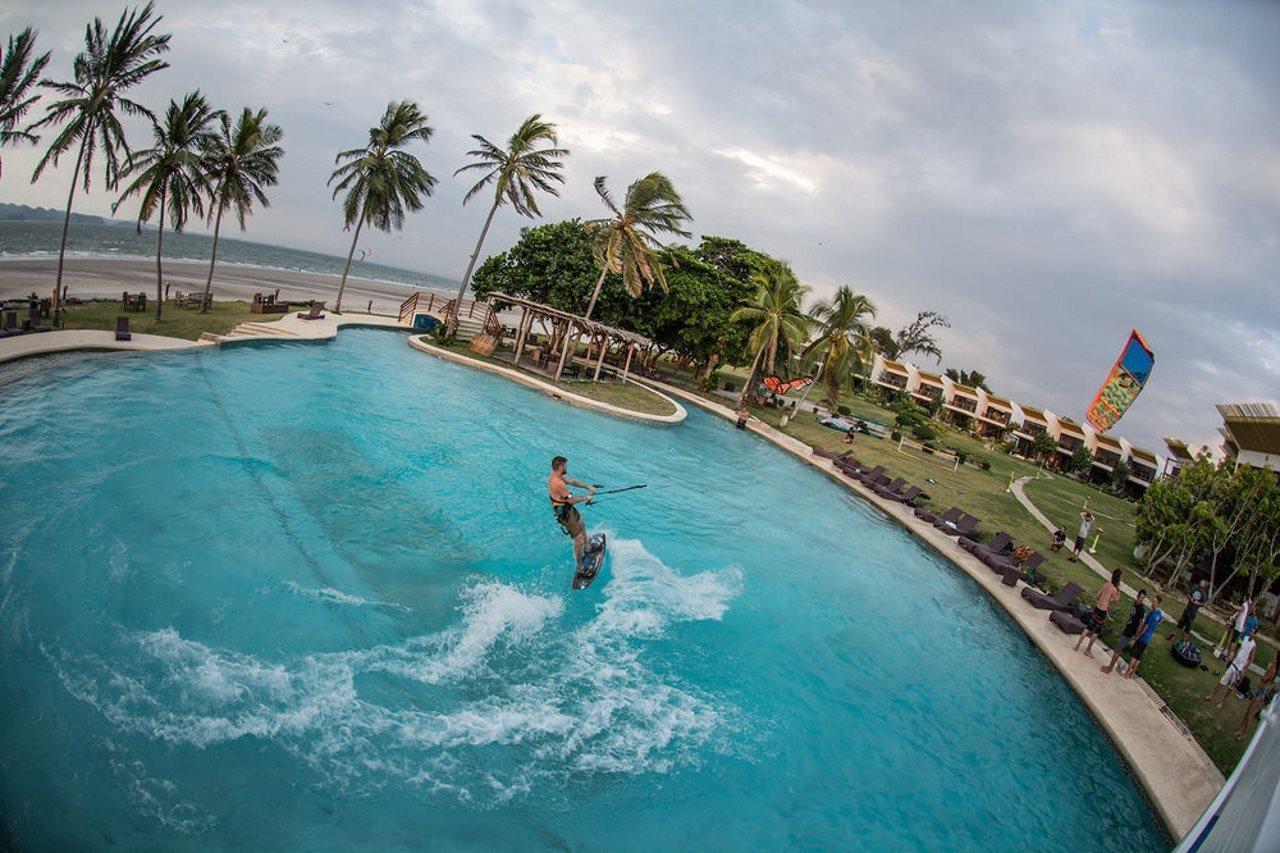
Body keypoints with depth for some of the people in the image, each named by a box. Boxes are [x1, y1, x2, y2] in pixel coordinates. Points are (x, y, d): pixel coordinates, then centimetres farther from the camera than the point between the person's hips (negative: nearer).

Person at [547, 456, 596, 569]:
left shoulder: (556, 476, -3)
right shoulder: (558, 483, -34)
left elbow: (572, 481, 10)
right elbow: (571, 500, -27)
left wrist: (588, 487, 3)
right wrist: (585, 497, -11)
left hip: (569, 509, 11)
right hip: (565, 514, -11)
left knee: (581, 525, 32)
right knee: (579, 539, -2)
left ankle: (586, 549, 52)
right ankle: (580, 565, 14)